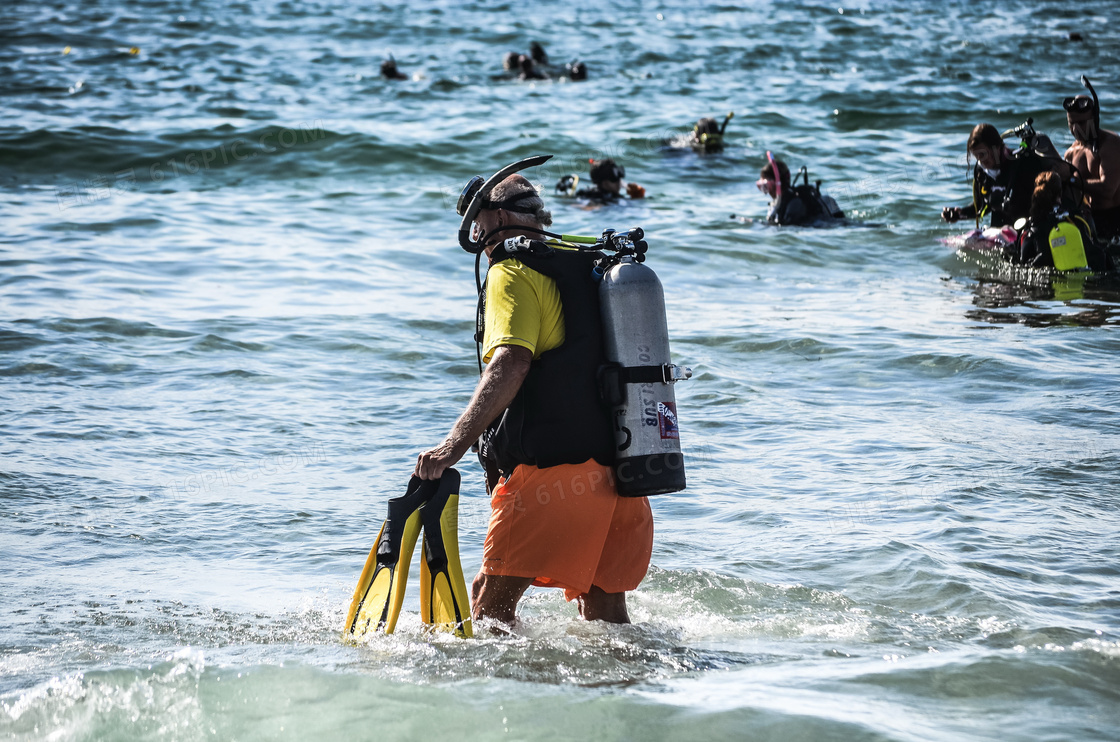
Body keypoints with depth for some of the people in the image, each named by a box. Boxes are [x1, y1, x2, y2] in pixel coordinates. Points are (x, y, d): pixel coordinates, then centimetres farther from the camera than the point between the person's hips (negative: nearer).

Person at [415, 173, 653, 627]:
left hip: (554, 468, -8)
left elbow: (511, 363, -21)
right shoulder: (594, 269, 21)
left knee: (492, 600, -3)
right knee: (604, 610, 13)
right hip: (622, 469, 8)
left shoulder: (513, 272, -4)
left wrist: (456, 443, -30)